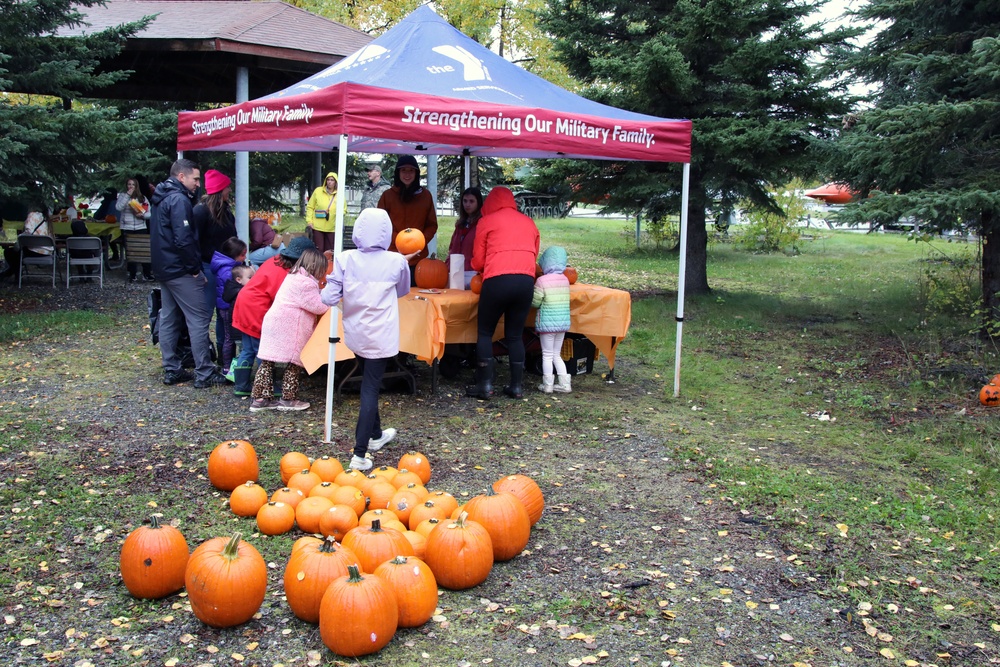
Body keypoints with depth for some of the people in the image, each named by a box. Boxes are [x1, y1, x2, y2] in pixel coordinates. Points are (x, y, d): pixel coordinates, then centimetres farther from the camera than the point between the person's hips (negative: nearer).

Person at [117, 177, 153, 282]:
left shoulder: (142, 198, 8)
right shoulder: (122, 196, 4)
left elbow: (149, 213, 6)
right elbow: (118, 207, -14)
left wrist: (142, 215, -16)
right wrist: (127, 194, -13)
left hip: (141, 228, 1)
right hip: (127, 229, -1)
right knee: (130, 252, 2)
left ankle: (147, 274, 3)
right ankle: (132, 275, 10)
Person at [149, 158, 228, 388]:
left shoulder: (162, 198, 16)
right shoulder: (179, 199, -16)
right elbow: (184, 240, -23)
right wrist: (196, 268, -15)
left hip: (164, 269, 10)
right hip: (181, 270, -10)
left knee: (169, 319, 12)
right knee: (199, 319, -7)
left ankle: (171, 370, 18)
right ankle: (204, 374, -6)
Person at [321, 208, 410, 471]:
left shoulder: (344, 259, -10)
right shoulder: (397, 262, -10)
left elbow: (329, 298, -10)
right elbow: (403, 291, 9)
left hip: (355, 334, 3)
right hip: (381, 336, -3)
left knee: (370, 383, 22)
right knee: (370, 388, 1)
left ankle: (375, 435, 40)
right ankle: (360, 454, -4)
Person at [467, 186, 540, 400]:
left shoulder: (487, 221, 9)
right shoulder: (529, 222, 20)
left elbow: (477, 261, 10)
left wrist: (484, 269, 31)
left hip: (497, 280, -4)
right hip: (526, 281, 4)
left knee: (484, 332, 9)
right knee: (515, 335, 13)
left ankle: (485, 385, 4)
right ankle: (516, 386, 12)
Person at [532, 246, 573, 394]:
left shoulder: (542, 280, -13)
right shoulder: (565, 279, 5)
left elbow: (535, 303, -10)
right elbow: (564, 300, 10)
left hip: (547, 323, -6)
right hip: (564, 322, 6)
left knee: (547, 355, 5)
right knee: (556, 355, 16)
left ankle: (547, 385, 9)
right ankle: (564, 383, 14)